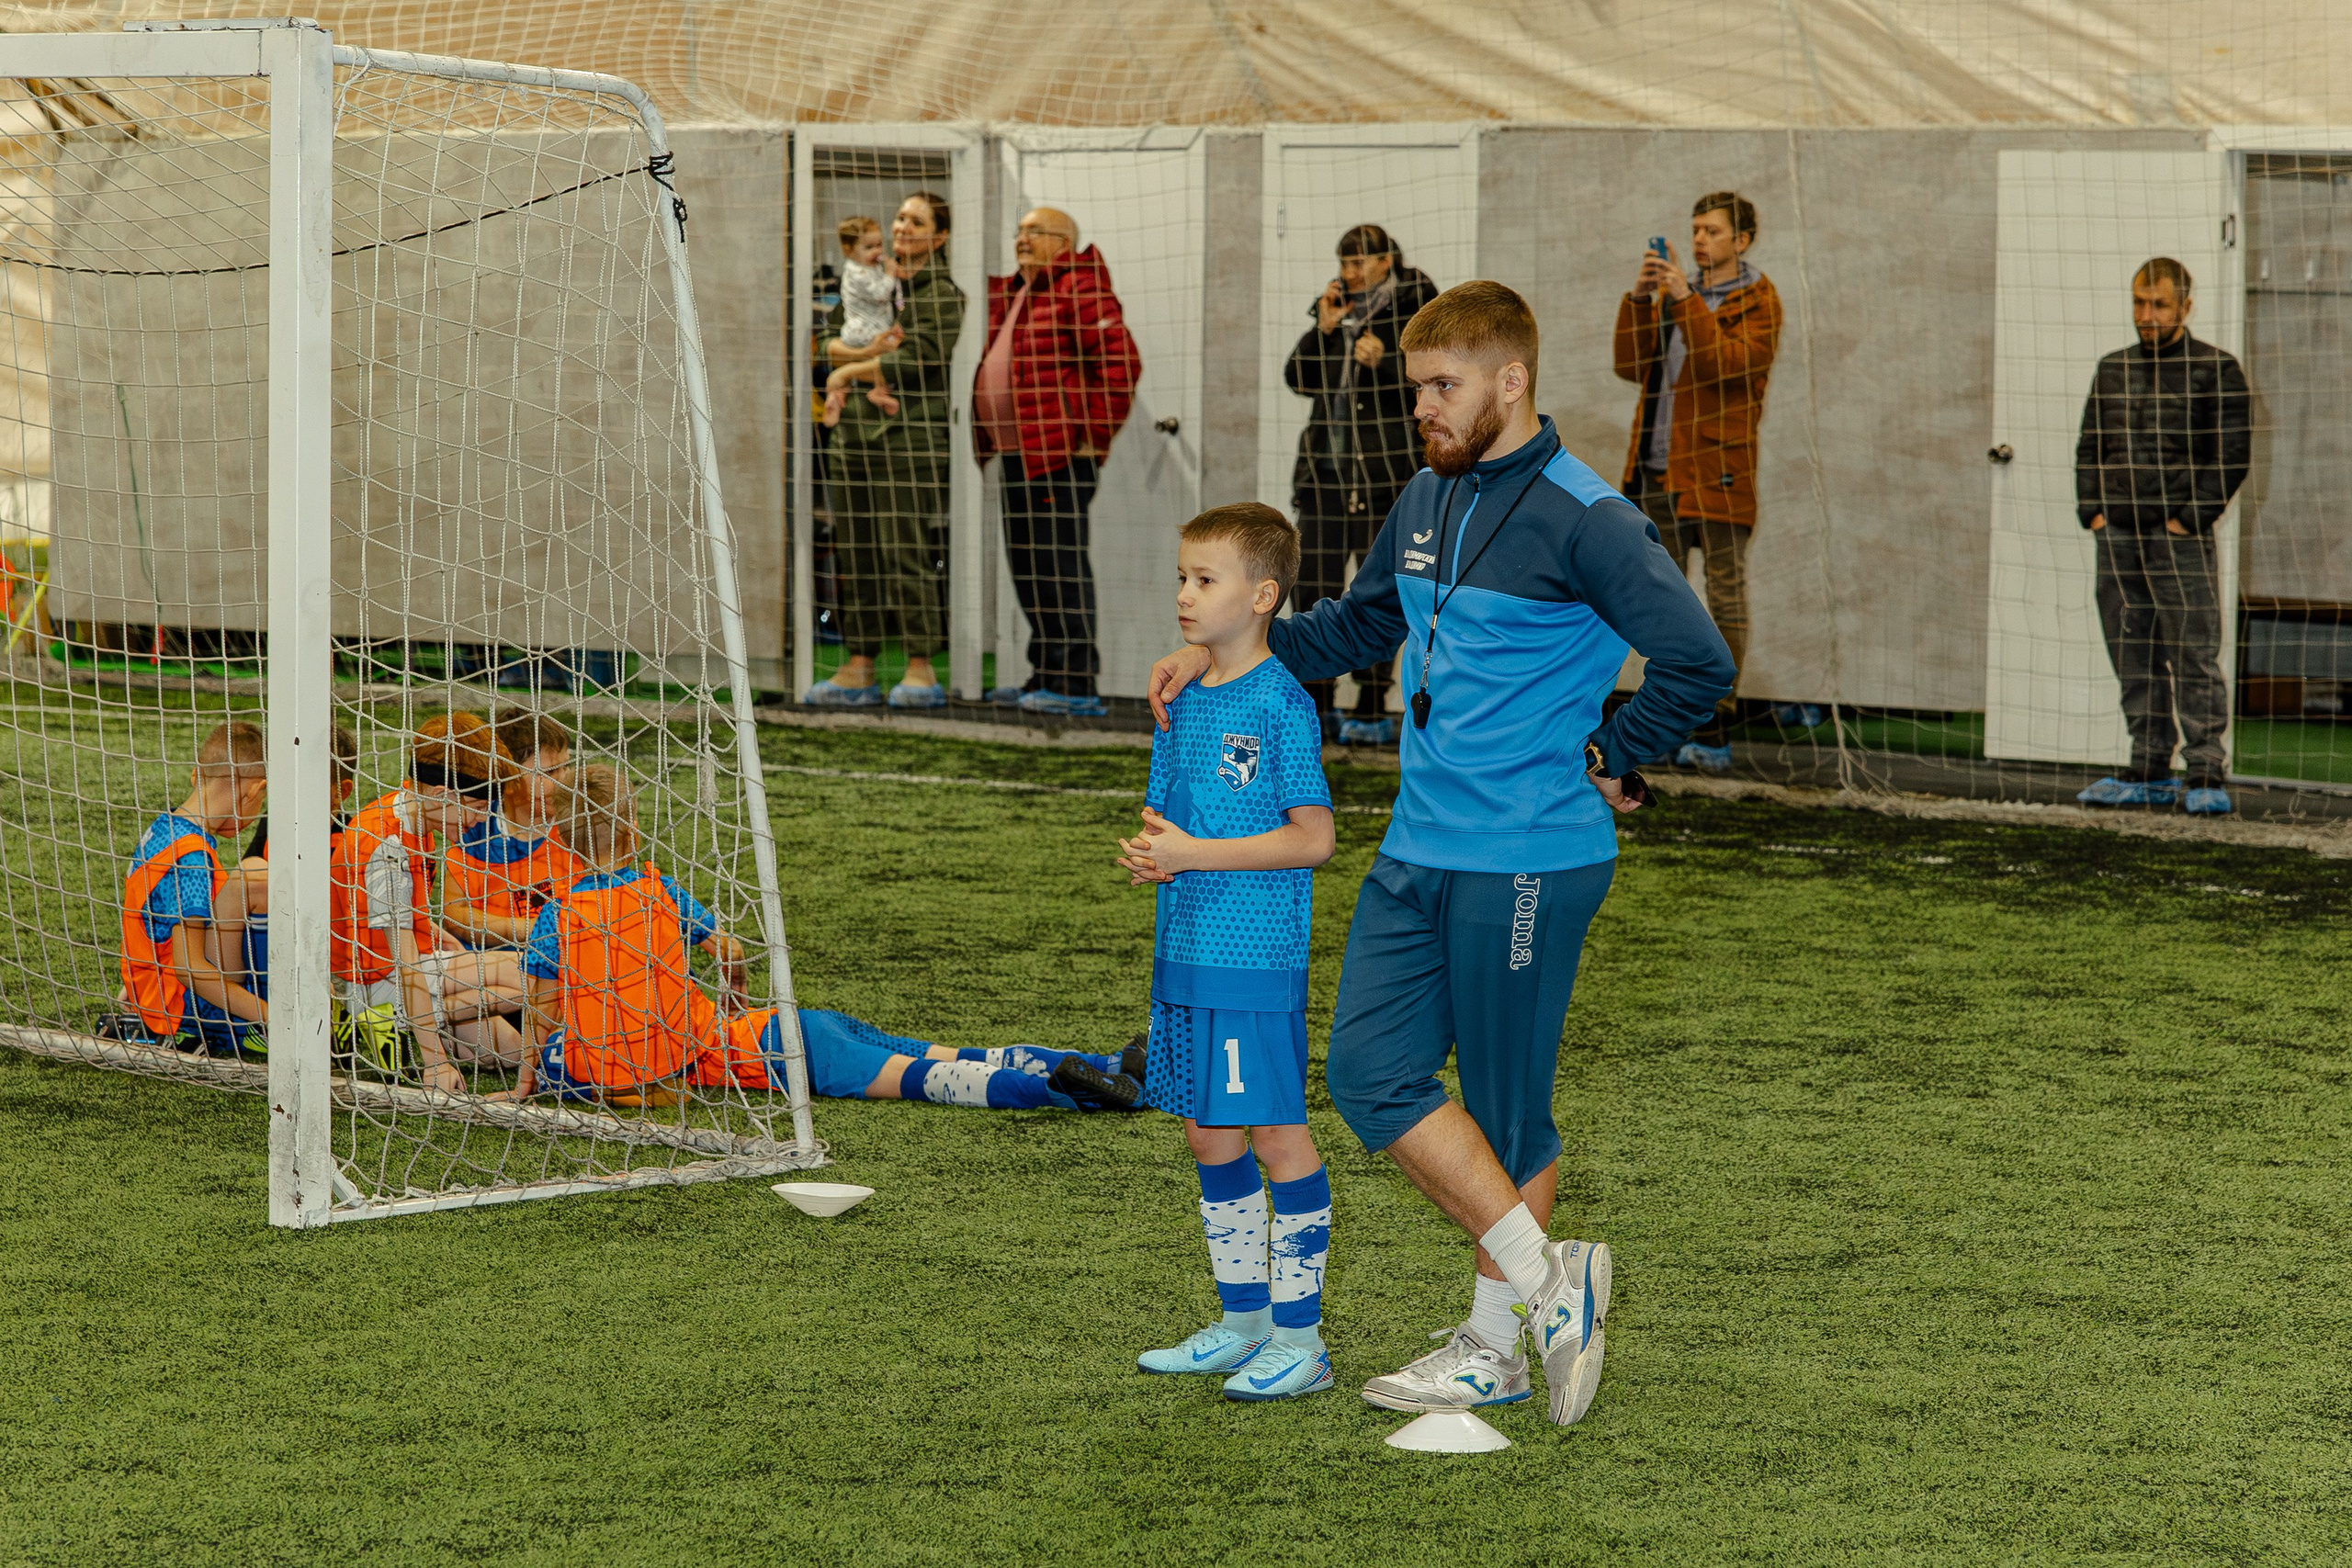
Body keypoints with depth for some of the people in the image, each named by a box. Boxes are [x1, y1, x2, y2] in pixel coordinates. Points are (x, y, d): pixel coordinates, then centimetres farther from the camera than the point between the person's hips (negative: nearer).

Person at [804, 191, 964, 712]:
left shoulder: (943, 297, -2)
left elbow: (919, 359, -12)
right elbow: (832, 341, 9)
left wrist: (848, 372, -5)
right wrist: (869, 357, -11)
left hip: (911, 440, -6)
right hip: (853, 436, 6)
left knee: (906, 555, -9)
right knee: (856, 556, 5)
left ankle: (921, 670, -3)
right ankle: (858, 669, 9)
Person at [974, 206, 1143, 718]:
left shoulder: (1079, 290, -9)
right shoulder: (1008, 295, 20)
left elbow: (1120, 362, -17)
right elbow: (996, 368, 29)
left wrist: (1095, 435, -18)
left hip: (1061, 452, -10)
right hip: (1017, 454, 10)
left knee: (1057, 563, -10)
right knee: (1026, 565, 12)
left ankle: (1076, 685, -9)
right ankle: (1046, 676, 20)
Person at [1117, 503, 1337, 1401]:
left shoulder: (1282, 701, -11)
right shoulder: (1182, 700, 12)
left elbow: (1312, 838, -15)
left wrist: (1193, 853, -17)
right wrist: (1146, 852, -4)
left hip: (1257, 957, -8)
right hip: (1184, 954, 8)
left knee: (1277, 1135, -3)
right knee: (1209, 1135, 13)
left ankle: (1300, 1338, 3)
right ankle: (1243, 1321, 23)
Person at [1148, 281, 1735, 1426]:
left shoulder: (1583, 520, -14)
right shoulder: (1427, 501, 11)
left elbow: (1698, 664, -17)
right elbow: (1360, 624, 26)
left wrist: (1608, 762, -9)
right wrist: (1219, 654, 15)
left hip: (1528, 862, -8)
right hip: (1417, 852, 8)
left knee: (1506, 1112, 1)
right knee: (1372, 1074, 3)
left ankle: (1494, 1344, 15)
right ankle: (1544, 1281, 13)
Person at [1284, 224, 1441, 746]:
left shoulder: (1416, 310, -3)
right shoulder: (1336, 307, 13)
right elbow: (1298, 380, 10)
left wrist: (1383, 363, -20)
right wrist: (1323, 330, -3)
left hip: (1385, 468, -5)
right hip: (1327, 466, 5)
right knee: (1312, 584, 2)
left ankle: (1372, 709, 1)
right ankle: (1311, 701, 9)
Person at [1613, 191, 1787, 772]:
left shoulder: (1758, 301, -1)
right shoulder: (1672, 294, 18)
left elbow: (1730, 362, -17)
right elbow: (1632, 366, 10)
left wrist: (1686, 300, -20)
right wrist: (1638, 299, -3)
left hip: (1716, 472, -7)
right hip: (1658, 469, 7)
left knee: (1725, 597, -3)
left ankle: (1715, 726, -3)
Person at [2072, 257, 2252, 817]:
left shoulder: (2216, 370, -1)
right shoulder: (2113, 370, 15)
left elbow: (2234, 453, -5)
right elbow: (2089, 447, 20)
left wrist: (2188, 519, -11)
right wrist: (2092, 511, 6)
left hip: (2180, 536, -5)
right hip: (2117, 536, 5)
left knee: (2193, 655, -8)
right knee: (2133, 658, 7)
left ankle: (2208, 776, -6)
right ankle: (2149, 773, 13)